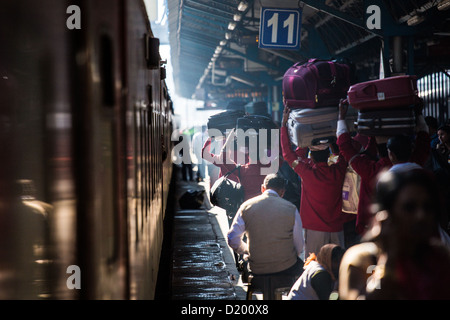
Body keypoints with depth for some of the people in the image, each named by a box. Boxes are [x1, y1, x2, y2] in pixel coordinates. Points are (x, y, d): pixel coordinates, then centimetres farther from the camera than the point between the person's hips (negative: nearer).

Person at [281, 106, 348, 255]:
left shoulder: (308, 172, -14)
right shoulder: (338, 171, -6)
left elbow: (288, 153, -2)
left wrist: (284, 124, 5)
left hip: (314, 229, -3)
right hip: (336, 228, 3)